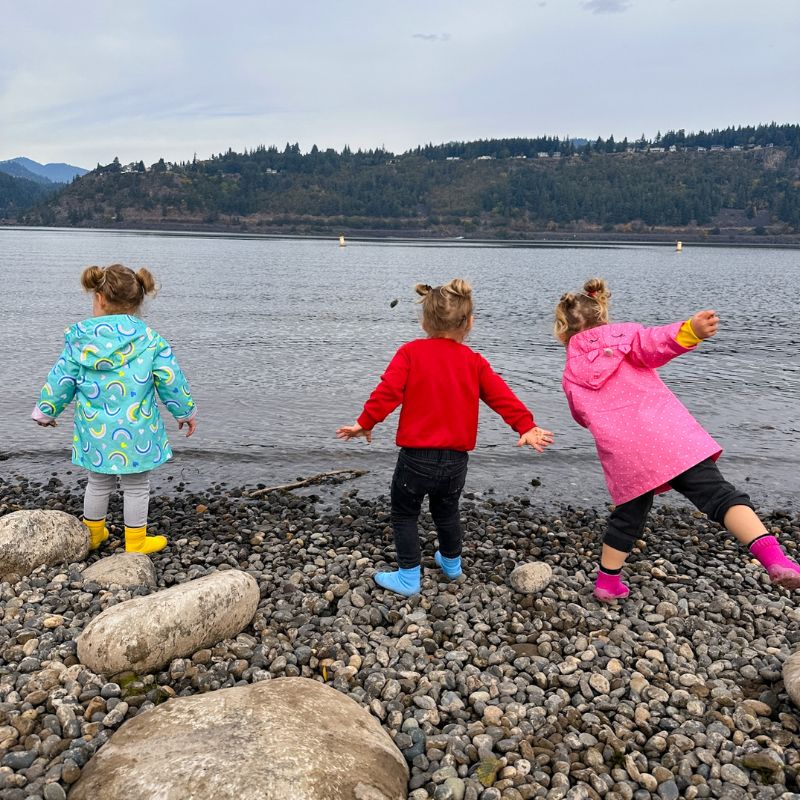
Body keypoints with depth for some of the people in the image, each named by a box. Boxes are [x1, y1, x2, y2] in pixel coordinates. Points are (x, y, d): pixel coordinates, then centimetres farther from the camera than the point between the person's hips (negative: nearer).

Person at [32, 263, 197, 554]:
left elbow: (61, 380, 3)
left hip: (94, 431, 3)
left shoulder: (80, 339, -5)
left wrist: (45, 410, 21)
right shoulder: (151, 340, -10)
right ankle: (136, 542, 22)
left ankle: (93, 533, 38)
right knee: (136, 486, 12)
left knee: (98, 482, 22)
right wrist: (186, 412, 10)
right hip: (135, 432, -3)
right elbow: (171, 381, -5)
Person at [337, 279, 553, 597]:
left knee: (404, 514, 16)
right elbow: (502, 396, -4)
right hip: (456, 460, 4)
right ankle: (451, 563, 46)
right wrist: (526, 426, -4)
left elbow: (388, 391, -14)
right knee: (447, 512, 27)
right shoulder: (474, 361, 1)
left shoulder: (410, 352, -7)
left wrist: (365, 423, -6)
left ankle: (408, 578, 19)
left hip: (416, 457, -4)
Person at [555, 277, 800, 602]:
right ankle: (773, 557, -26)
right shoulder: (622, 334, 10)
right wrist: (690, 330, -31)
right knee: (718, 494, -8)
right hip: (669, 436, -2)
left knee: (628, 516, 21)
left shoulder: (571, 376, 17)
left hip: (623, 456, 3)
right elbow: (655, 342, -12)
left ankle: (607, 581, 31)